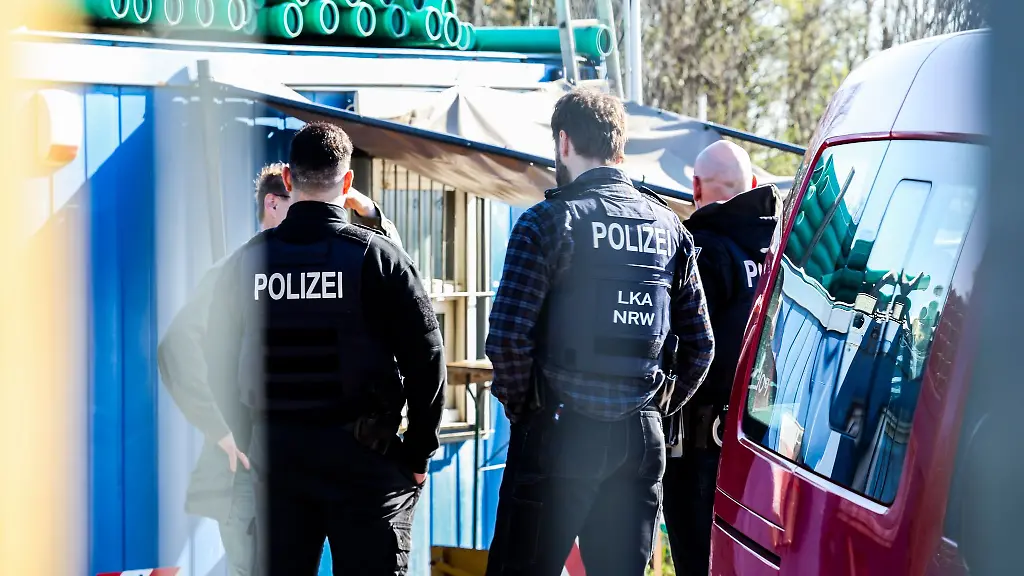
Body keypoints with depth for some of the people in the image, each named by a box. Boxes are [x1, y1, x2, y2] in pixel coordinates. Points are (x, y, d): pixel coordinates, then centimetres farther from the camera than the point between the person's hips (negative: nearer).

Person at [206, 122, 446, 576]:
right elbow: (425, 356, -8)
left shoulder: (247, 261, 3)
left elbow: (220, 364, 8)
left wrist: (245, 438, 17)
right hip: (363, 454, -3)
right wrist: (418, 452, 1)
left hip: (274, 450, 4)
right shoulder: (378, 257, -6)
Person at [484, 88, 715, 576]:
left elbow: (509, 338, -15)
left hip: (559, 431, -5)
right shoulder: (668, 227, 10)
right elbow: (699, 343, 10)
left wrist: (521, 408, 1)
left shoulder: (548, 222, -8)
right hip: (642, 437, 5)